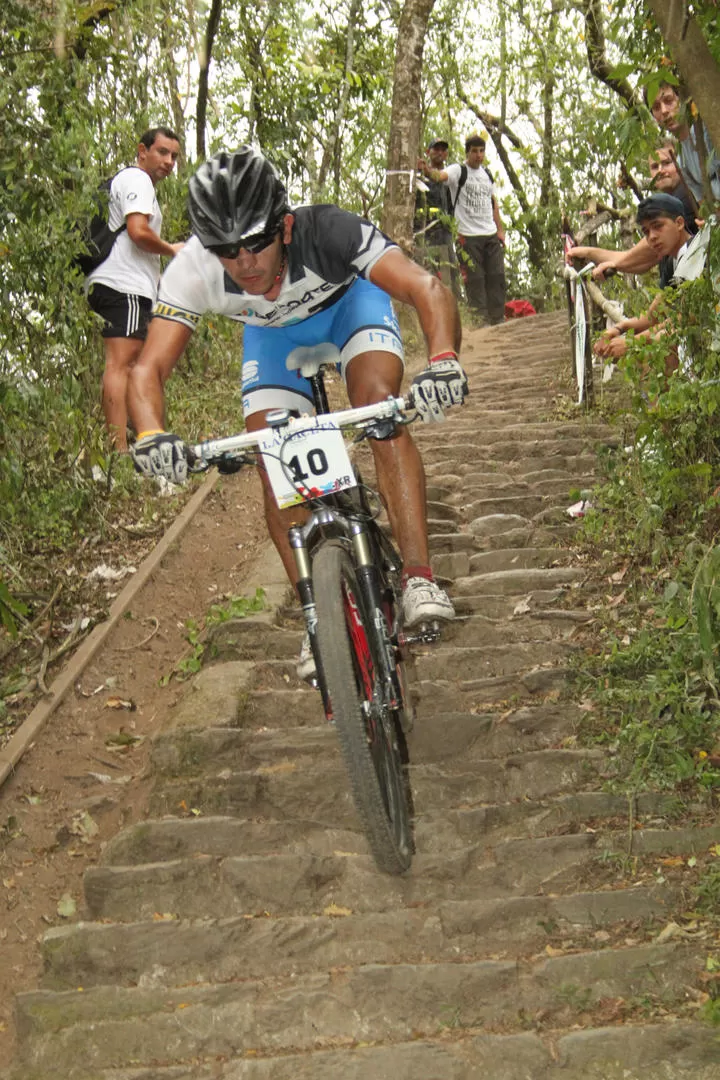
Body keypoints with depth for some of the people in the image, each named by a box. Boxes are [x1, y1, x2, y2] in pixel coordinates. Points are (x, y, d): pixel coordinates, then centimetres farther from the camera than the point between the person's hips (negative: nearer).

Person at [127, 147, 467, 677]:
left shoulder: (327, 231, -42)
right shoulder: (193, 269, -35)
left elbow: (427, 287, -50)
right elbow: (149, 369, -37)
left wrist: (443, 359, -70)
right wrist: (151, 435, -59)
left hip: (350, 300, -2)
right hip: (273, 332, 3)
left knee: (379, 405, -31)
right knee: (274, 469, -11)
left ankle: (419, 576, -30)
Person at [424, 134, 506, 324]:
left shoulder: (487, 173, 16)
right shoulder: (458, 171, -3)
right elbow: (441, 175, -24)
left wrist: (500, 230, 15)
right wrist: (428, 170, -47)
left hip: (491, 235, 6)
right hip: (468, 236, -6)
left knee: (497, 277, 5)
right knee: (475, 280, -6)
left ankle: (498, 319, 13)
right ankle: (480, 319, -1)